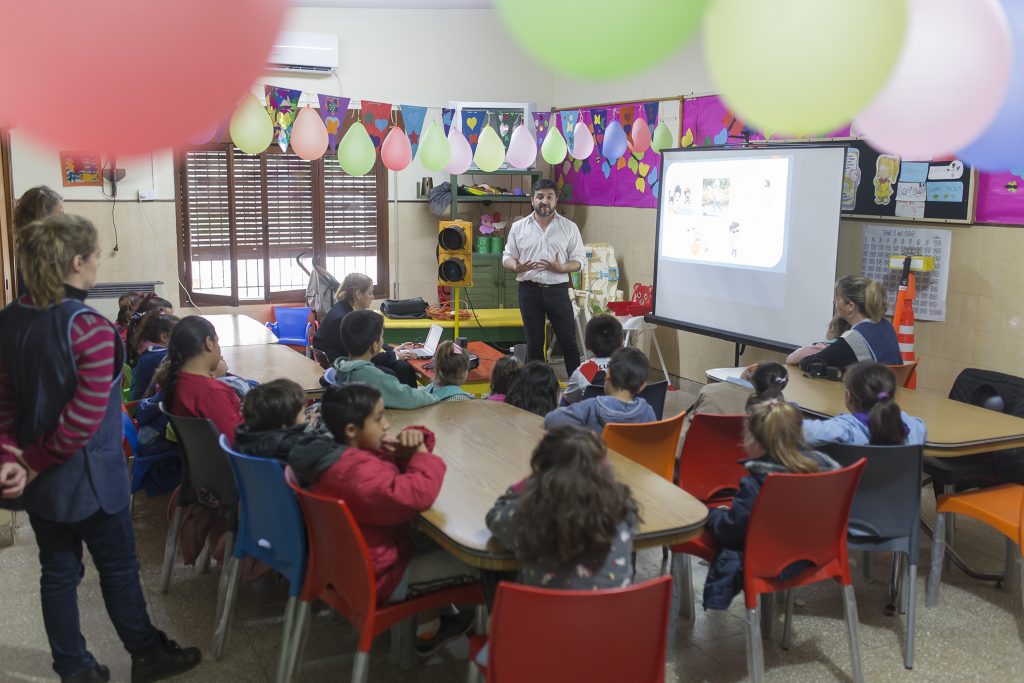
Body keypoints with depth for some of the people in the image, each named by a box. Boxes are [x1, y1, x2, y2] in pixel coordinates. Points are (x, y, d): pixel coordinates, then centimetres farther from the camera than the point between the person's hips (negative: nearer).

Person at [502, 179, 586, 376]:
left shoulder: (569, 227, 1)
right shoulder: (518, 227, 3)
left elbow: (579, 259, 1)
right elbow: (507, 256, 7)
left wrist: (560, 268, -18)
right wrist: (516, 266, -16)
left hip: (558, 290, -1)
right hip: (529, 291, 1)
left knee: (568, 341, 3)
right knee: (534, 343, 8)